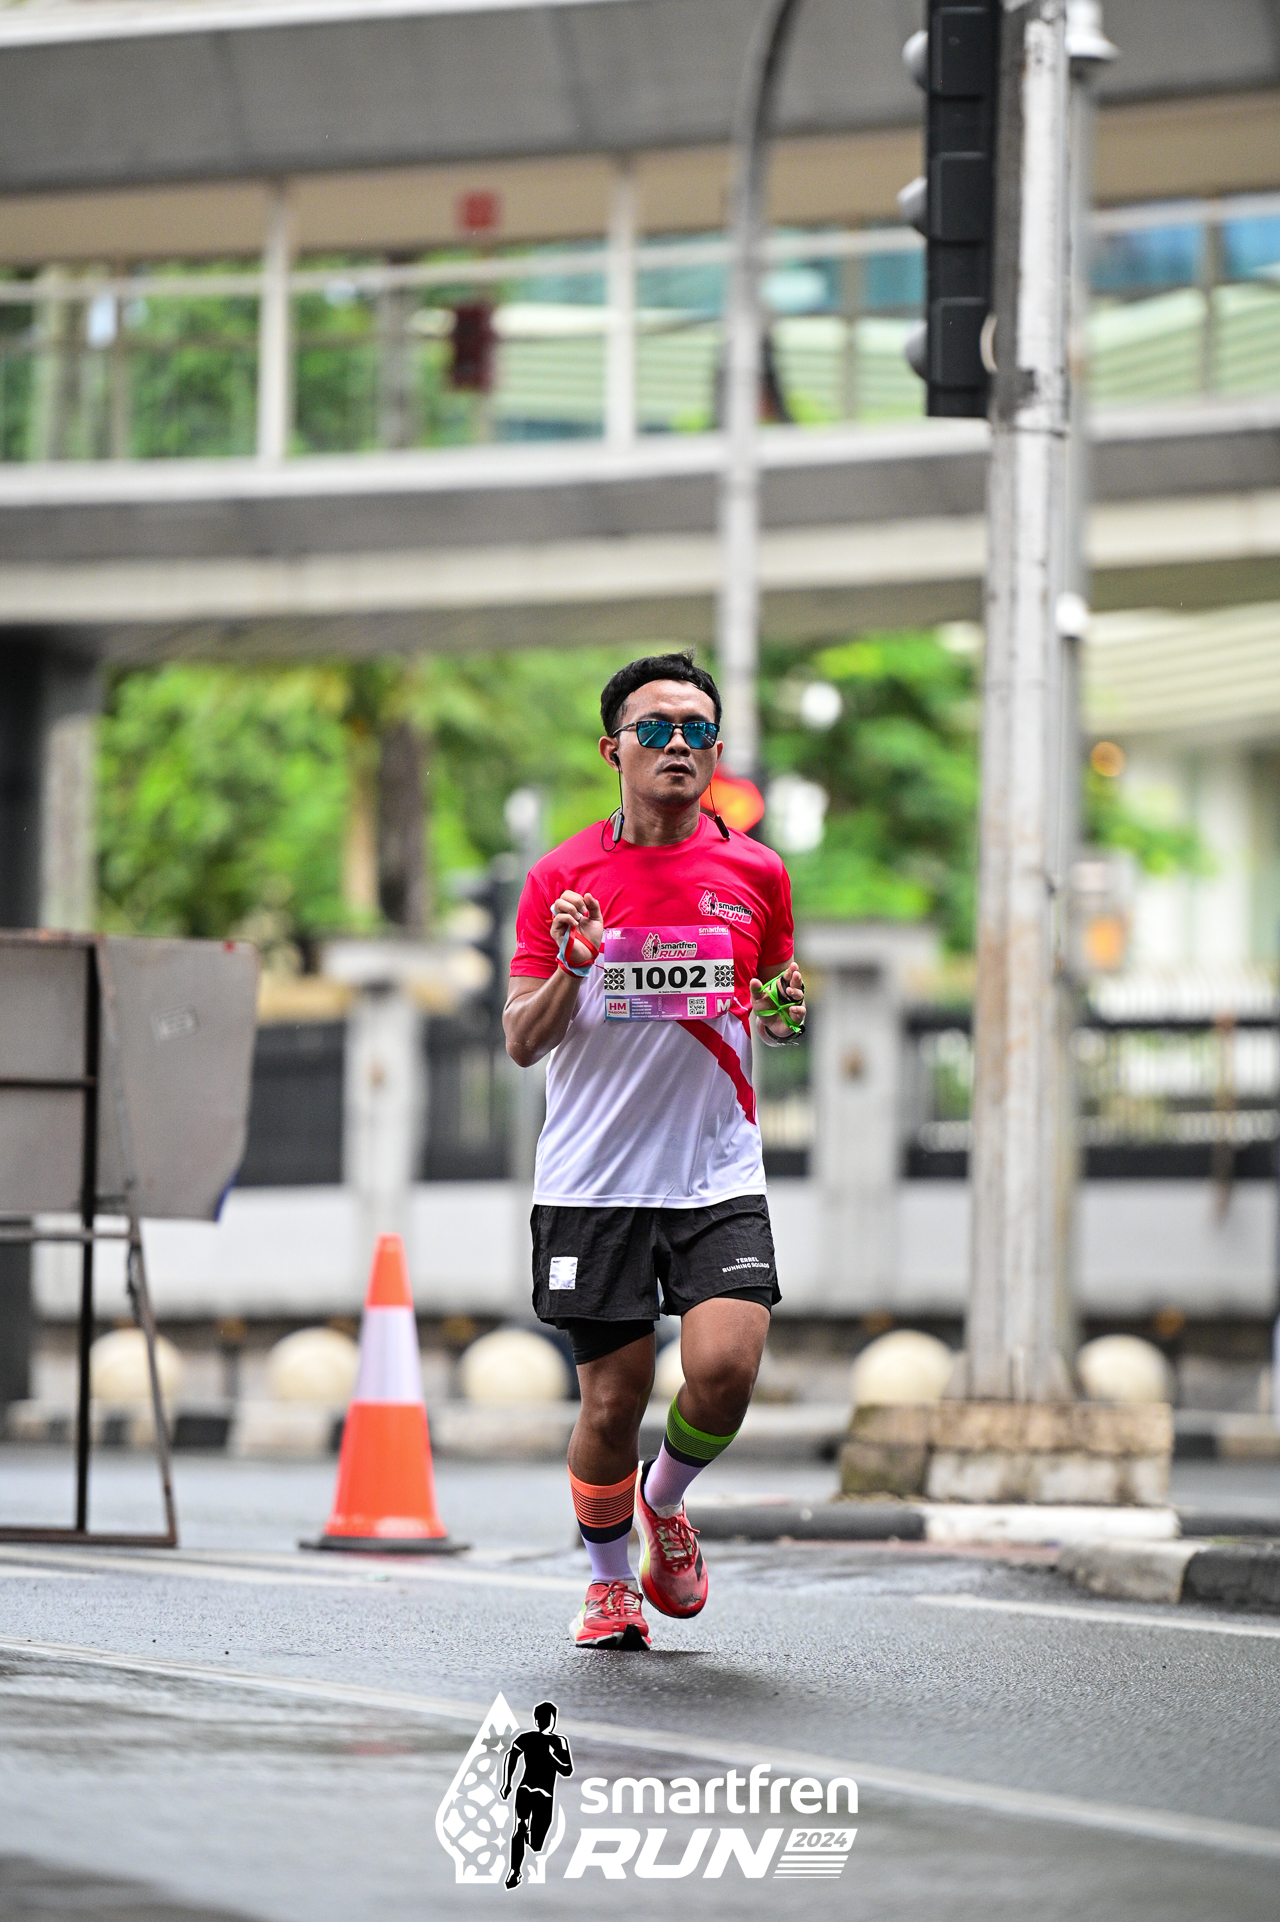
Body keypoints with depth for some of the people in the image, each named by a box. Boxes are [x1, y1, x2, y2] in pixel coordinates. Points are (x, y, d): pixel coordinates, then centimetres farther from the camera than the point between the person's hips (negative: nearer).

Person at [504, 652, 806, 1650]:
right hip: (592, 1181, -1)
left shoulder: (755, 874, 5)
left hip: (718, 1174, 1)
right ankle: (609, 1579, 25)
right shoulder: (561, 876, 0)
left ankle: (664, 1501, 15)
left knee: (725, 1365, -17)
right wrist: (572, 969, -18)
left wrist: (785, 1011, -5)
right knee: (612, 1398, 1)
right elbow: (522, 1042, 0)